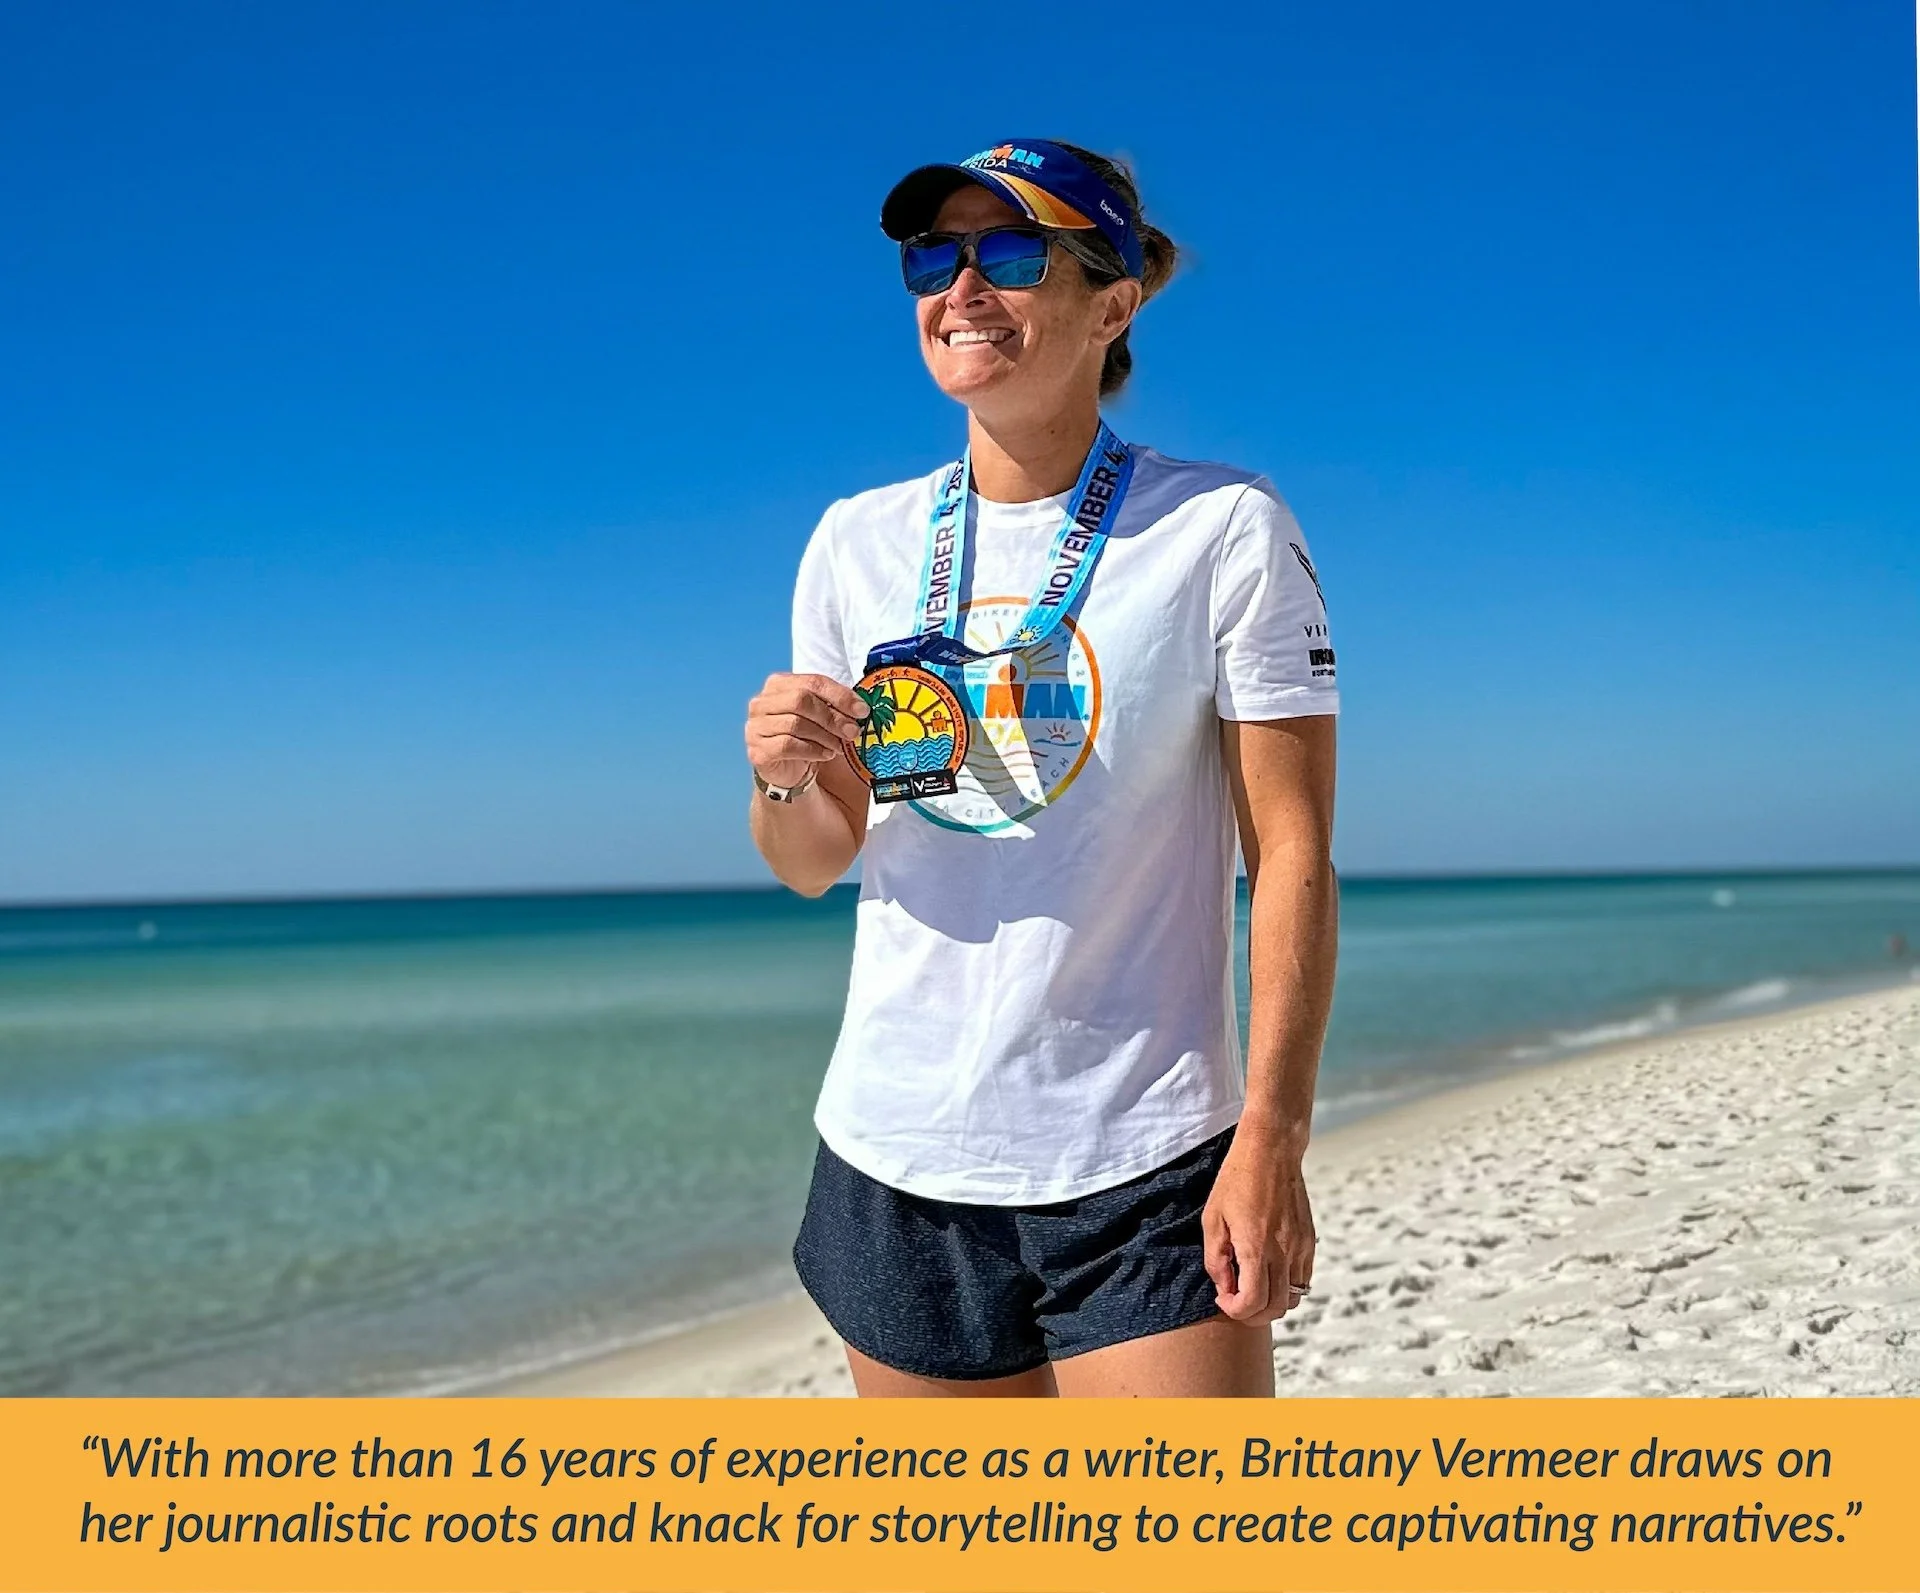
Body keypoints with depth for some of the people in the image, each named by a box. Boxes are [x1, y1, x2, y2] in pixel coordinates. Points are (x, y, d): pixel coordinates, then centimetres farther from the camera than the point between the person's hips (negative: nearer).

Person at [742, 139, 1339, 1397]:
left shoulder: (1225, 530, -5)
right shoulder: (858, 541, 6)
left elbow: (1293, 856, -8)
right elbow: (813, 865, 12)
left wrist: (1272, 1138, -16)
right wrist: (784, 777, -10)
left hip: (1147, 1175, -3)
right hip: (895, 1165, 4)